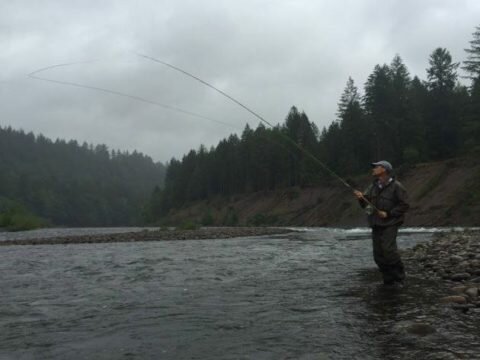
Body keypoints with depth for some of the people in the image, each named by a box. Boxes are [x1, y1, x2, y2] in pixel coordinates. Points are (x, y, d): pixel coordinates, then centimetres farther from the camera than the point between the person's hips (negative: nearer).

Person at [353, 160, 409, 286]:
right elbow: (365, 204, 8)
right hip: (376, 224, 6)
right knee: (378, 254, 3)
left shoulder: (396, 186, -7)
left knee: (388, 248, -19)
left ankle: (399, 277, -2)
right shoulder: (373, 186, 11)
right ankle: (389, 280, 13)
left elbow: (404, 205, -8)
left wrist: (388, 213, -16)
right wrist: (361, 198, -14)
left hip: (390, 224, -6)